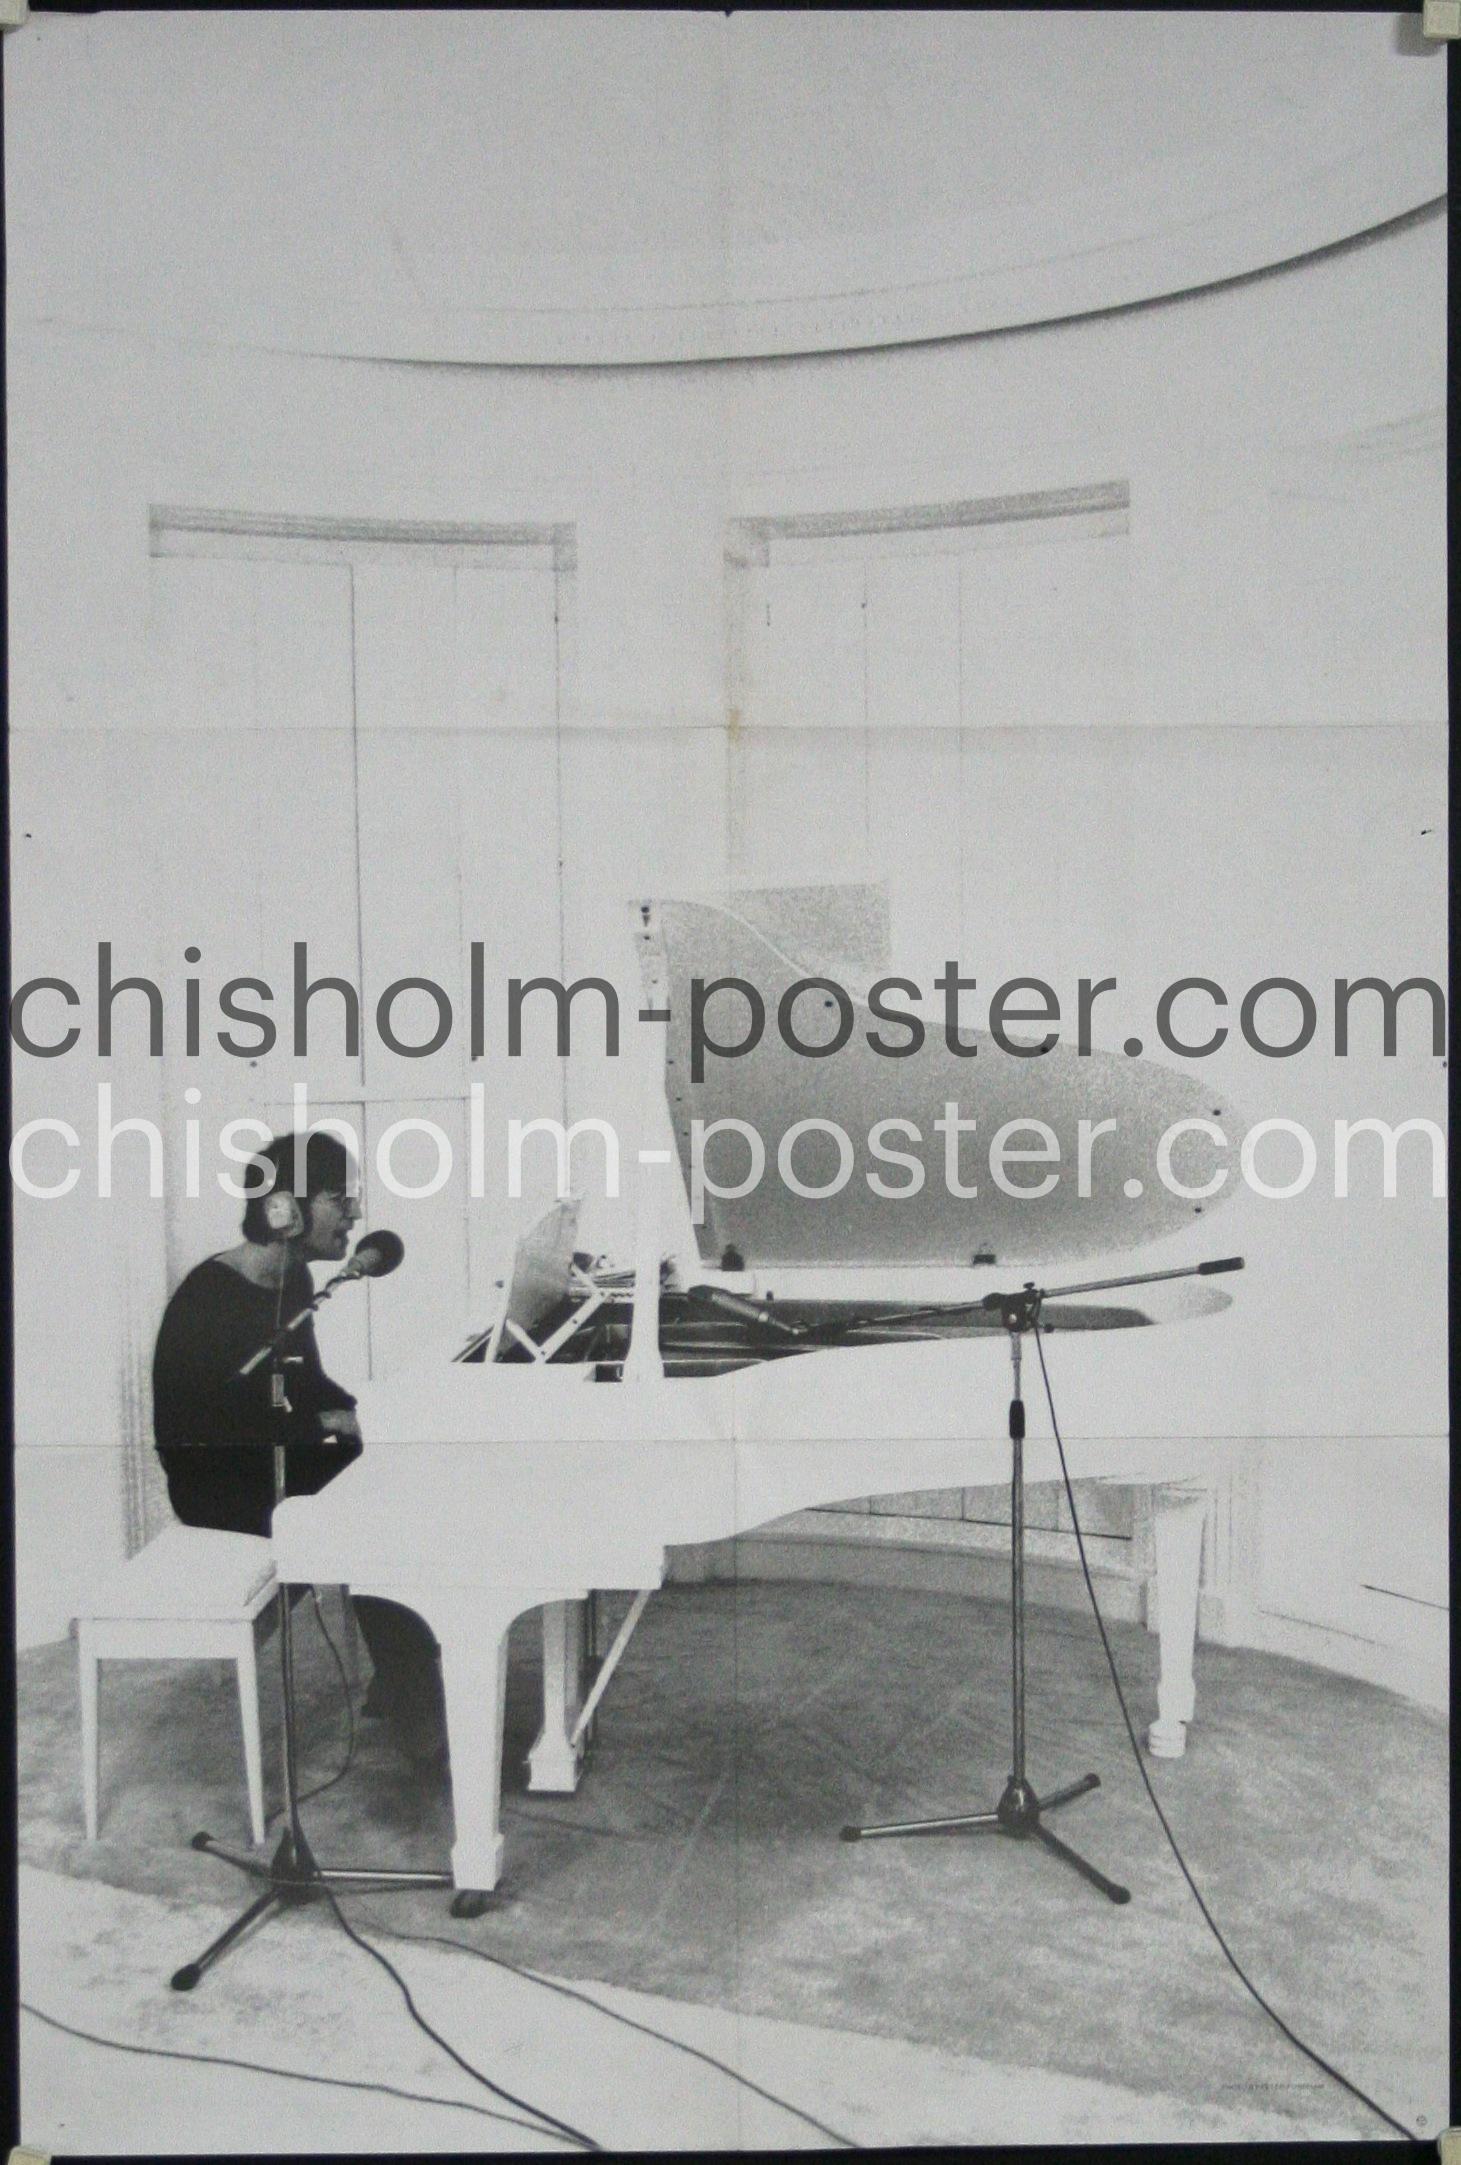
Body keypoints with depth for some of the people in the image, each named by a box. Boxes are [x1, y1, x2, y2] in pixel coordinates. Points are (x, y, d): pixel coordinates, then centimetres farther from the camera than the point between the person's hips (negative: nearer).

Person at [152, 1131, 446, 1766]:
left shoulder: (291, 1280, 5)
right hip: (221, 1488, -9)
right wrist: (327, 1425, -23)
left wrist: (361, 1415, -2)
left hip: (277, 1460, 9)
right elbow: (212, 1427, -27)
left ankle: (395, 1681, 4)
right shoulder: (208, 1300, -22)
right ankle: (420, 1720, -10)